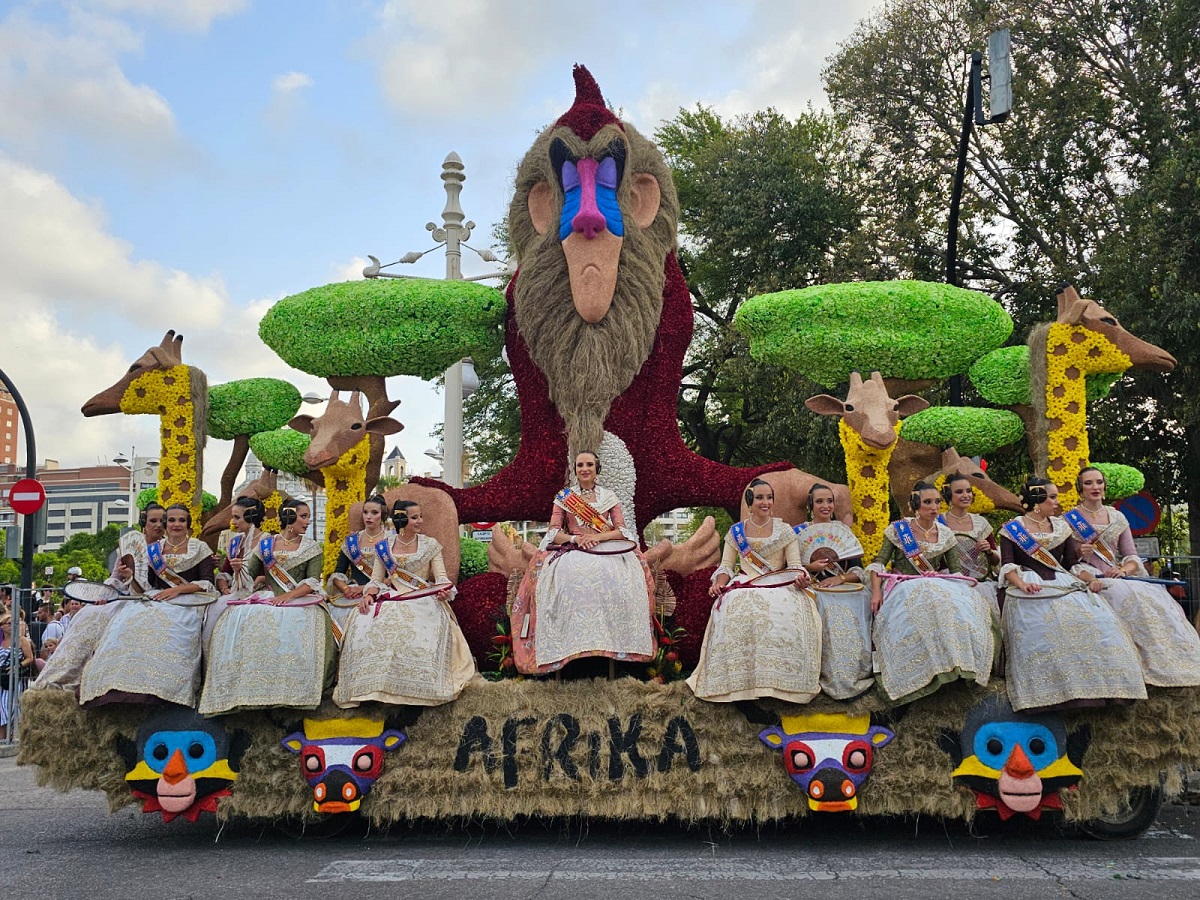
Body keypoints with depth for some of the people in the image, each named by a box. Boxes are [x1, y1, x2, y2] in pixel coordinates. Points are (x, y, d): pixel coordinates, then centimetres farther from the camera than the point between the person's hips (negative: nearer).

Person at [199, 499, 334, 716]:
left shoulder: (312, 548, 9)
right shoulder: (266, 544, 15)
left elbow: (312, 581, -3)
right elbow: (249, 576, 13)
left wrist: (288, 596, -19)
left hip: (301, 599, -2)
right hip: (268, 598, 2)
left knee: (298, 624, -37)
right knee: (240, 619, -28)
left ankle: (294, 690, -30)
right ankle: (243, 685, -21)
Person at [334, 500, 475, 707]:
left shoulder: (430, 545, 7)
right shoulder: (384, 547, 11)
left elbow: (441, 577, 0)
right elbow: (376, 580, 9)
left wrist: (443, 591, -24)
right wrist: (369, 594, -15)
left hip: (423, 598, -2)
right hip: (392, 598, 2)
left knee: (427, 628, -38)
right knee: (364, 624, -30)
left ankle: (419, 686, -29)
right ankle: (373, 685, -21)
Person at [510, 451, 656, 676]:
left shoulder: (609, 496, 16)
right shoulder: (563, 497, 14)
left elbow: (621, 530, 6)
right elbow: (554, 533, 5)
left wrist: (597, 537, -12)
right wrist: (575, 538, -15)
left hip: (607, 550, 1)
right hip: (571, 551, 0)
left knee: (615, 576, -35)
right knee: (567, 576, -37)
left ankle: (613, 642, -28)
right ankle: (568, 644, -34)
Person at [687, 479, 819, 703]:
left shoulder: (784, 530, 10)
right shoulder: (736, 532, 13)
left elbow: (795, 565, 4)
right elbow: (726, 566, 10)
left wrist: (800, 578, -20)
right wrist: (718, 583, -13)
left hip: (778, 587, 0)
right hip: (744, 585, 0)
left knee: (786, 610, -36)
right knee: (735, 609, -36)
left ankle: (781, 678, -28)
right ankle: (738, 678, -27)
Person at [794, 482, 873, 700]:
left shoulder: (843, 531, 18)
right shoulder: (799, 533, 14)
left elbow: (858, 571, 10)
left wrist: (840, 578, -11)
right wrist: (810, 568, -9)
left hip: (845, 589, 2)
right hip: (814, 590, -2)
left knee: (861, 600, -34)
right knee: (828, 608, -37)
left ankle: (858, 672, -28)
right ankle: (837, 679, -34)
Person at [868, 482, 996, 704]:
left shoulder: (945, 535, 11)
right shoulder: (898, 529, 2)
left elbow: (957, 571, 8)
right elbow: (879, 563, -2)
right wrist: (876, 592, -16)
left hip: (937, 586, 4)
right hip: (904, 587, -4)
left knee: (969, 601, -26)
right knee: (928, 602, -38)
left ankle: (961, 661, -22)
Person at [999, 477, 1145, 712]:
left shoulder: (1061, 527, 23)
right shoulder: (1012, 529, 10)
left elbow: (1072, 563, 19)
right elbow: (1007, 565, -1)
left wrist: (1090, 579, -2)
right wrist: (1021, 584, -22)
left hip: (1063, 584, 4)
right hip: (1030, 587, -4)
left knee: (1093, 619, -26)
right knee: (1044, 622, -36)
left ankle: (1095, 687, -25)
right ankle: (1049, 692, -35)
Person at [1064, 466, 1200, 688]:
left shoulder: (1117, 517, 17)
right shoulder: (1069, 520, 6)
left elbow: (1132, 557, 11)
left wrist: (1124, 569, -10)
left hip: (1115, 576, 4)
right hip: (1088, 577, -4)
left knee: (1154, 596, -23)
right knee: (1126, 595, -33)